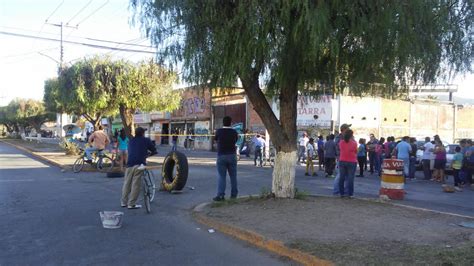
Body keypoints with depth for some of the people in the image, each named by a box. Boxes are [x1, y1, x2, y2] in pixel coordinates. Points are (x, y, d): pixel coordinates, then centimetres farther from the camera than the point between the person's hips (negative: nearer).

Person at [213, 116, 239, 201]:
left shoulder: (219, 131, -7)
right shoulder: (234, 132, -1)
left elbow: (216, 139, 8)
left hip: (221, 155, -2)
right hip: (232, 155, 2)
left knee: (221, 176, -1)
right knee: (233, 176, 11)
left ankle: (220, 195, -7)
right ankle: (234, 194, 16)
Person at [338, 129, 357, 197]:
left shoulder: (341, 142, -5)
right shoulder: (354, 143, -13)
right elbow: (356, 151, 3)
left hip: (342, 162, 3)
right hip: (352, 162, -3)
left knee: (341, 178, 10)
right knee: (350, 178, 3)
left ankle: (342, 193, 14)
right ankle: (350, 194, 6)